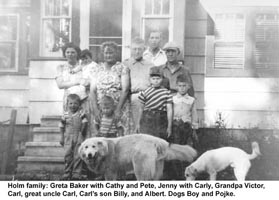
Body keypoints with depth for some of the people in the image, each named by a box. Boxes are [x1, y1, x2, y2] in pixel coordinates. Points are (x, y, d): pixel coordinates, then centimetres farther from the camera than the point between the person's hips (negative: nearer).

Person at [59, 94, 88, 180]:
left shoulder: (81, 113, -3)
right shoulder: (65, 115, 3)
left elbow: (85, 122, -8)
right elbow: (62, 126, 10)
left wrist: (83, 131, -15)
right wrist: (62, 137, 8)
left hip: (79, 137, -2)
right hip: (68, 137, 2)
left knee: (78, 156, -3)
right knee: (67, 155, 2)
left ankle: (77, 173, 1)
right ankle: (67, 173, 11)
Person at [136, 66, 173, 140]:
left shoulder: (166, 92, 0)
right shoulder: (145, 92, 2)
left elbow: (169, 109, 0)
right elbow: (141, 108, 12)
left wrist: (169, 126, -3)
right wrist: (138, 123, 17)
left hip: (161, 120, 0)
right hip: (147, 119, 0)